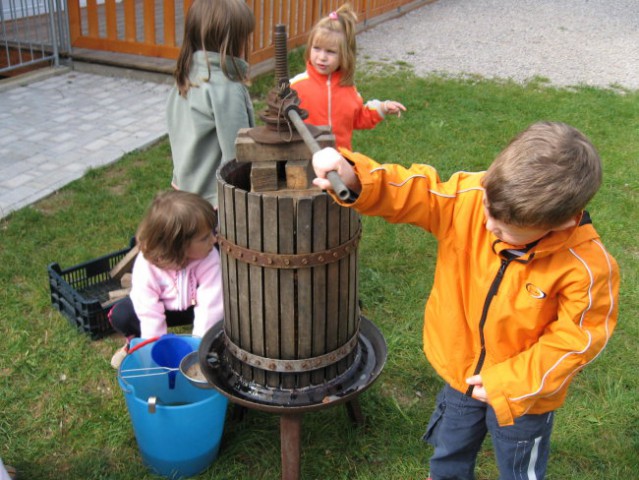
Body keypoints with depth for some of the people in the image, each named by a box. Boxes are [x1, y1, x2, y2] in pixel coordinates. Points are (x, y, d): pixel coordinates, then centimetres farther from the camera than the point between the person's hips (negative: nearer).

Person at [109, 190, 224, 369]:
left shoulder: (209, 259, -35)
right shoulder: (146, 265, -32)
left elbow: (210, 304, -33)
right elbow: (149, 313, -27)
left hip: (194, 306, 0)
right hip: (162, 307, 0)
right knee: (120, 315, -22)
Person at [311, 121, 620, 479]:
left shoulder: (587, 267, -32)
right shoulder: (469, 198, -25)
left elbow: (576, 339, -21)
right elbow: (408, 193, -22)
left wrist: (507, 383, -19)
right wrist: (354, 179, -43)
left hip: (523, 395, -3)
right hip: (462, 374, 4)